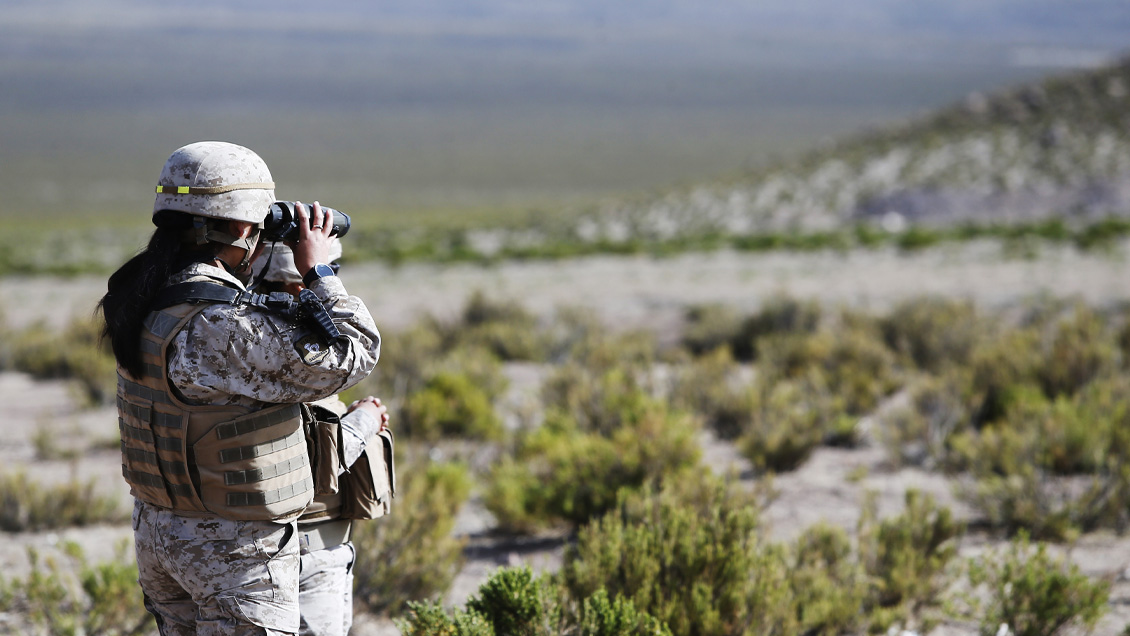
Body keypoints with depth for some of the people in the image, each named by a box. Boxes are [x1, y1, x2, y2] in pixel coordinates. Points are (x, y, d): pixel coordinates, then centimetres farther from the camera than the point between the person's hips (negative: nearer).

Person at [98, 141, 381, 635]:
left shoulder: (139, 300, 0)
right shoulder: (230, 329, -27)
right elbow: (351, 358, -20)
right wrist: (317, 271, -9)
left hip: (155, 528, 9)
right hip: (233, 550, -8)